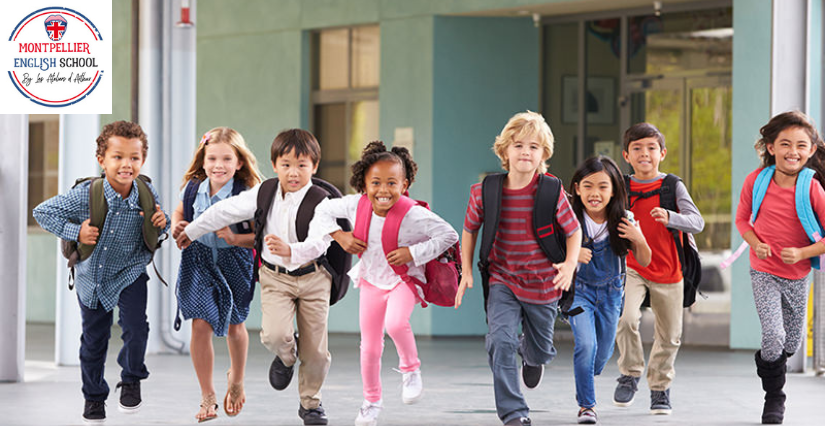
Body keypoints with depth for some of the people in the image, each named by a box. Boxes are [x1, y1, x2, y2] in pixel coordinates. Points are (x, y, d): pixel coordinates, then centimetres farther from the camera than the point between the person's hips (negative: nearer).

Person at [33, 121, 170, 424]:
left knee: (136, 327, -17)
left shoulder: (147, 193, -17)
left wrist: (162, 223, -19)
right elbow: (42, 212, -17)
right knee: (94, 339, 13)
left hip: (130, 272, 0)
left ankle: (131, 379, 12)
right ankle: (94, 396, 34)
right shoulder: (86, 194, -25)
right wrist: (76, 232, -24)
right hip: (92, 274, 0)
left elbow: (155, 223, 4)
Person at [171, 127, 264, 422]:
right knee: (201, 325, -8)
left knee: (234, 326, 16)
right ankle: (207, 397, 4)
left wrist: (235, 238, -34)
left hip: (234, 264, -1)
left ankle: (236, 380, 44)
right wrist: (176, 227, -8)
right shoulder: (193, 189, -8)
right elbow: (180, 212, 13)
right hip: (199, 263, 2)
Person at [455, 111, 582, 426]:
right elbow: (470, 229, 6)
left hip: (543, 284, 0)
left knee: (540, 350, 18)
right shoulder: (486, 192, -12)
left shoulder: (552, 193, -15)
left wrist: (570, 264, -20)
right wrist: (466, 271, 3)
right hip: (502, 281, 0)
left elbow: (574, 231, -3)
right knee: (501, 341, -22)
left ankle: (531, 355, 59)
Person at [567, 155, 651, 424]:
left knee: (603, 353, 13)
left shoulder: (624, 221, -12)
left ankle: (584, 388, 45)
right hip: (579, 289, -3)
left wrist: (640, 240, -24)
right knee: (586, 345, -20)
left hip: (610, 291, 3)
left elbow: (644, 261, -5)